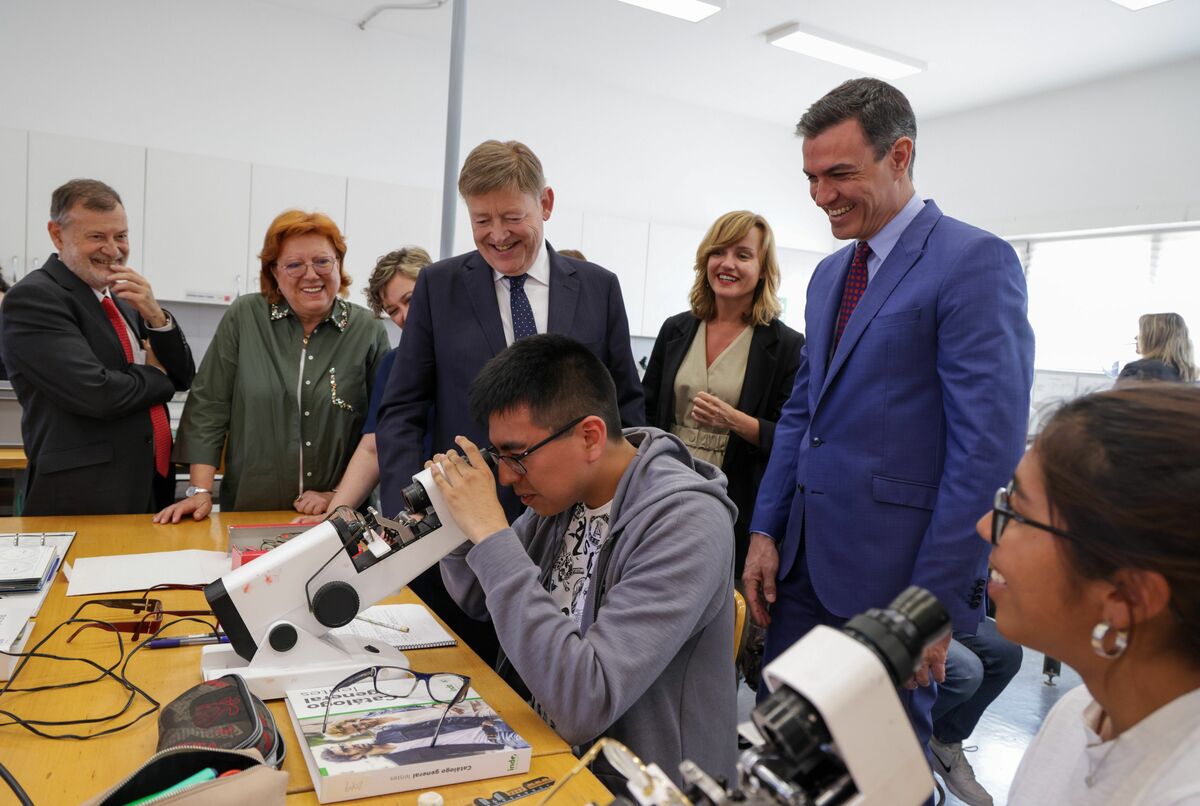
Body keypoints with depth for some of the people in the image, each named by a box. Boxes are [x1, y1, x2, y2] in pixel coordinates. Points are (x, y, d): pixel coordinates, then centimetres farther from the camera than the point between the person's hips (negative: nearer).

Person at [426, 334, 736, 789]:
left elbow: (582, 706, -32)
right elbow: (479, 600, 9)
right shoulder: (563, 489, -5)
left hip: (630, 784, -6)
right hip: (540, 743, 6)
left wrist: (492, 534, -30)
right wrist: (455, 518, -12)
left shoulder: (685, 524, -25)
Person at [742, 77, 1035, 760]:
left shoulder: (975, 261, -12)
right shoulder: (829, 274, 13)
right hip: (804, 561, 7)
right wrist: (765, 531, 8)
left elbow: (989, 443, -17)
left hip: (896, 571, -7)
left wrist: (934, 601, -17)